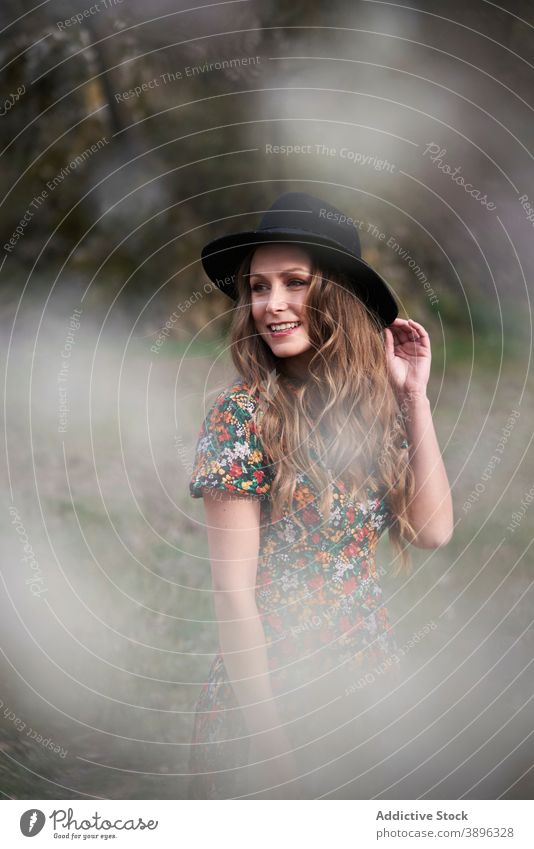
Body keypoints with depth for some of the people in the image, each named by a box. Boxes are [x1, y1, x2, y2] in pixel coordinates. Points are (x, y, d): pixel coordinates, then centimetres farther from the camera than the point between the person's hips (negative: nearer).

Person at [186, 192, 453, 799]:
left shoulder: (373, 404, -2)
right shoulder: (242, 413, -17)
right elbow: (234, 590, -18)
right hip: (270, 683, -5)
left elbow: (433, 529, -7)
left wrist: (414, 395, -8)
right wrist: (267, 741, -17)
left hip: (369, 675, 6)